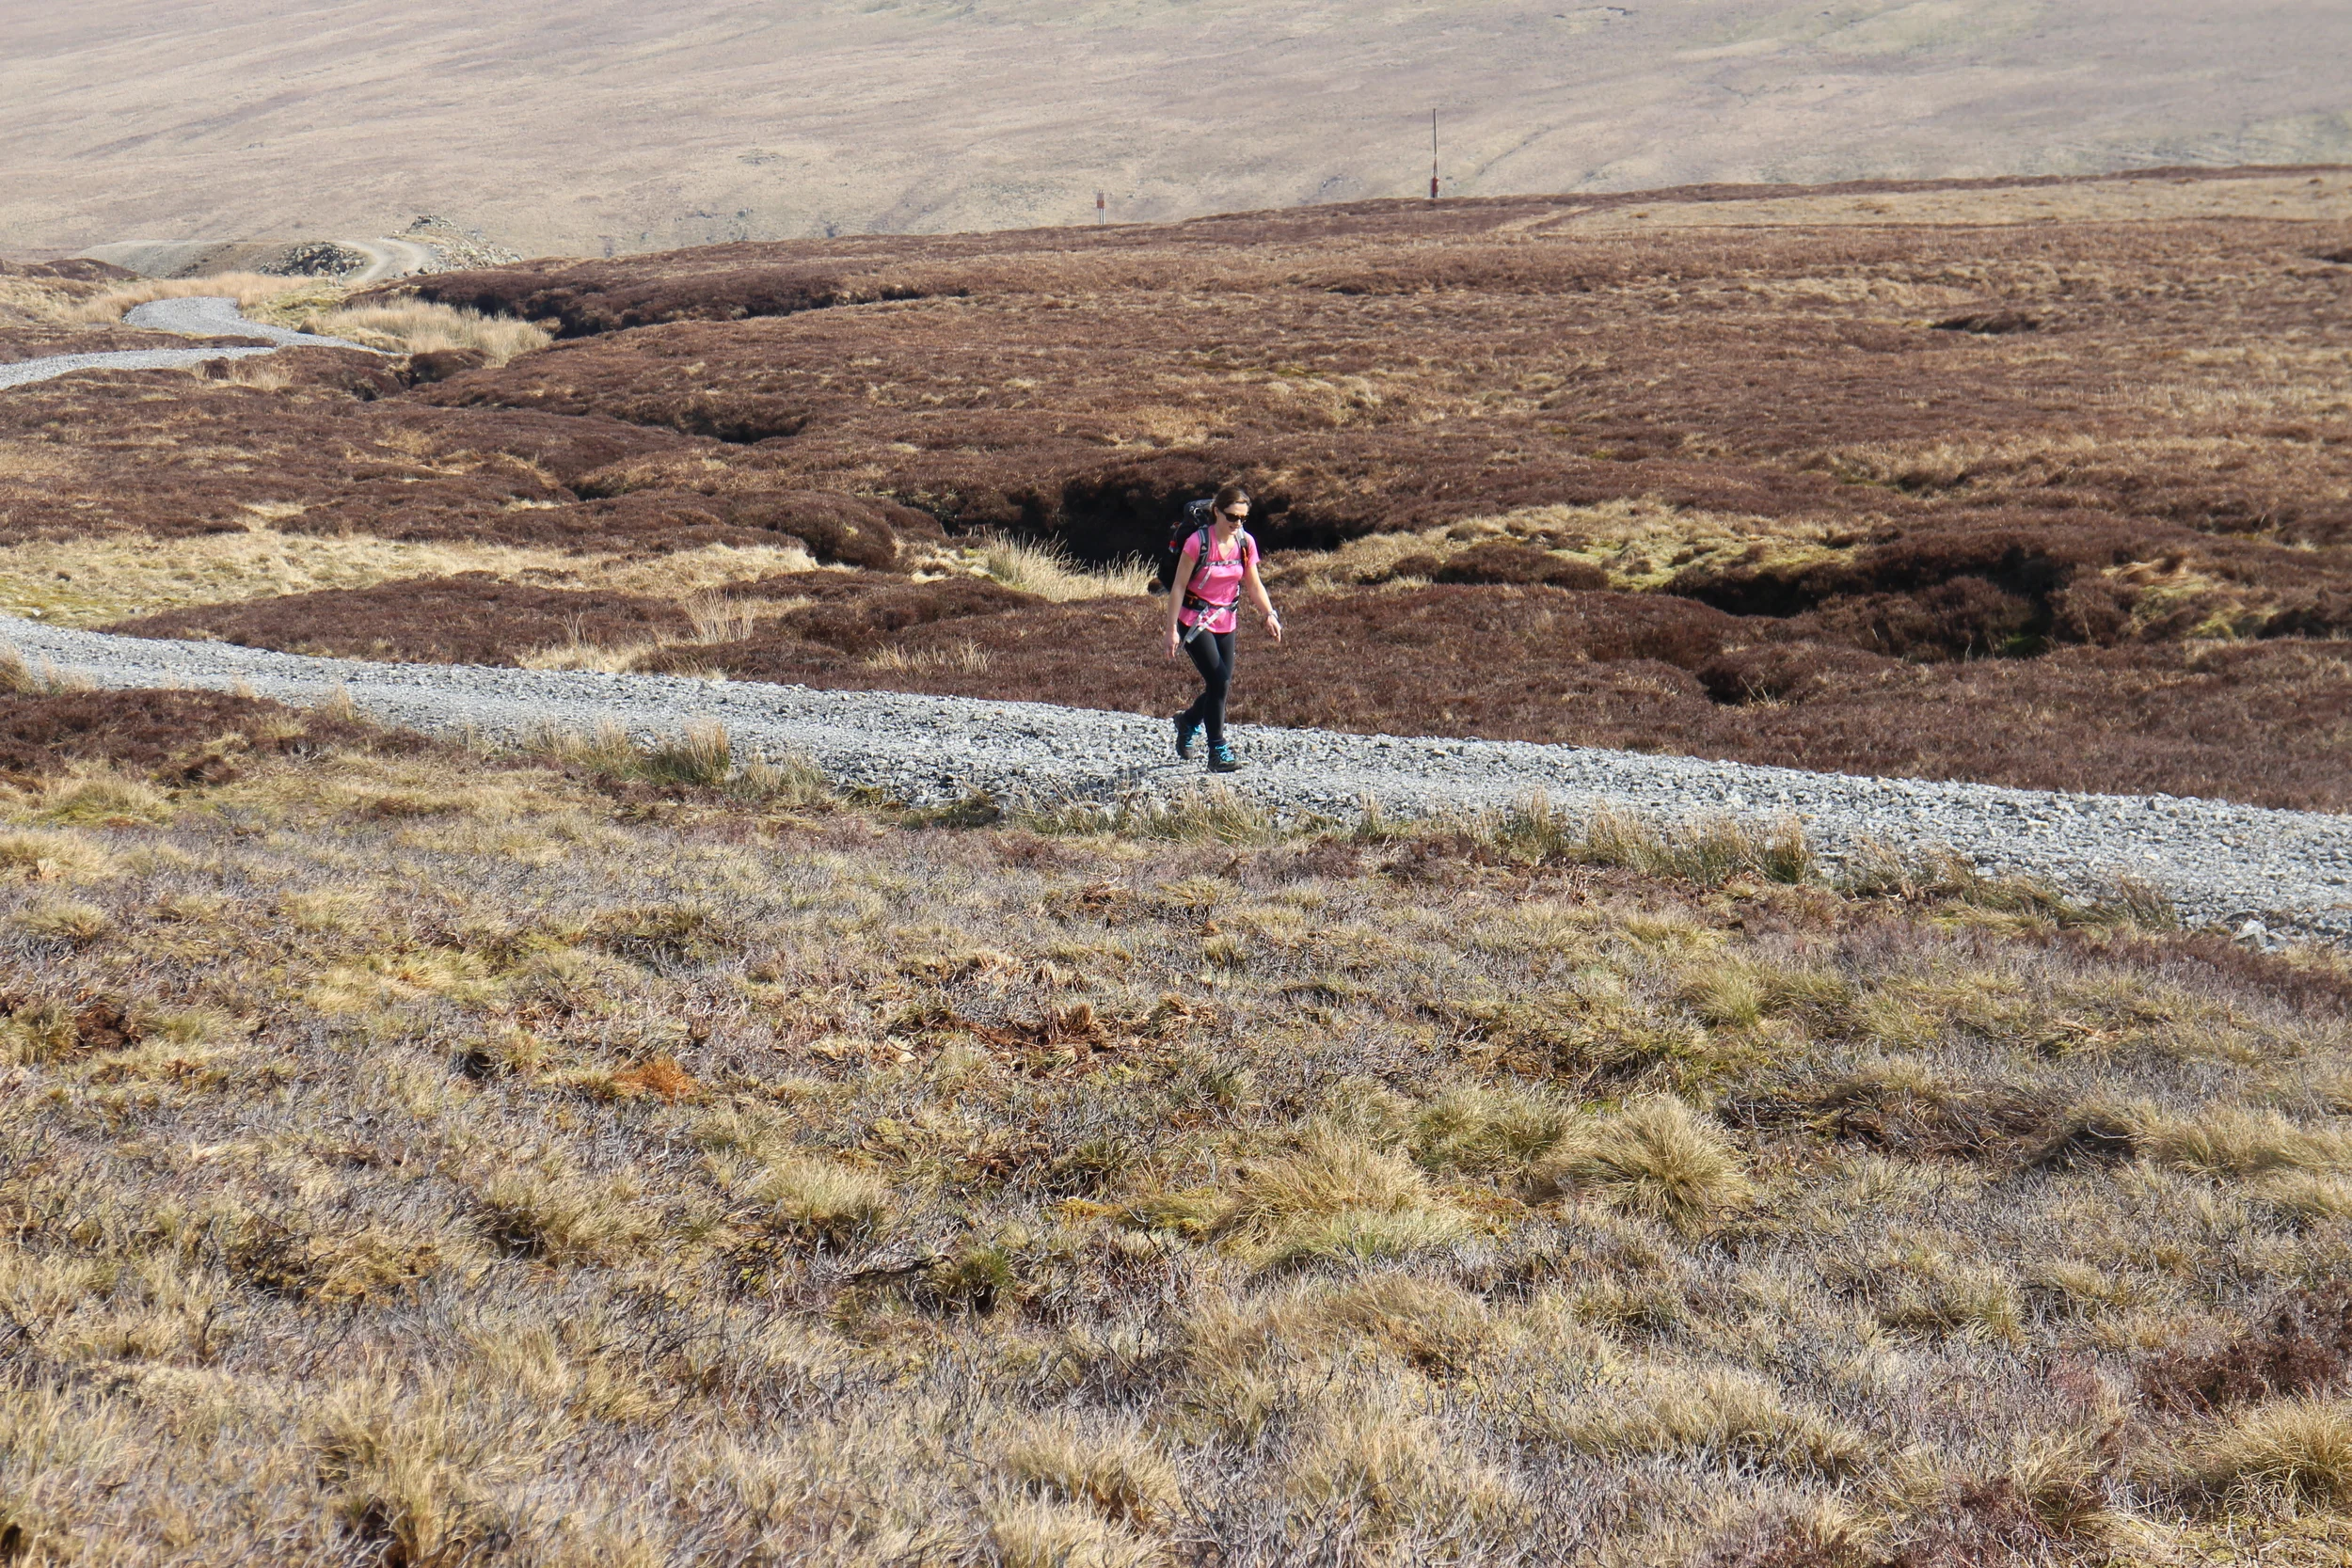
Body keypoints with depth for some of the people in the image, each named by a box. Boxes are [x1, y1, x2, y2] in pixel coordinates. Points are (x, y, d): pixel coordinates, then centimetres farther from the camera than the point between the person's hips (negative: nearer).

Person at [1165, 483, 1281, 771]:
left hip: (1225, 623, 6)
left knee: (1221, 686, 7)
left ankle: (1188, 722, 39)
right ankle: (1218, 753, -9)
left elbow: (1253, 585, 6)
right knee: (1218, 681, -17)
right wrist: (1171, 629, -16)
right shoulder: (1199, 542, -17)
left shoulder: (1246, 542, -2)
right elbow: (1179, 587, -14)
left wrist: (1270, 615, -10)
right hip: (1195, 622, -6)